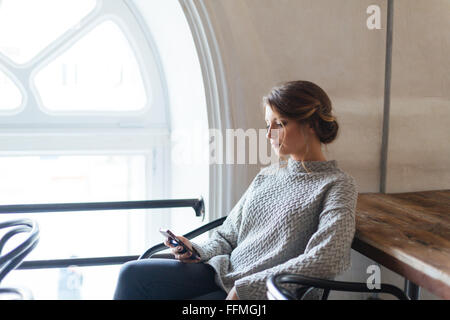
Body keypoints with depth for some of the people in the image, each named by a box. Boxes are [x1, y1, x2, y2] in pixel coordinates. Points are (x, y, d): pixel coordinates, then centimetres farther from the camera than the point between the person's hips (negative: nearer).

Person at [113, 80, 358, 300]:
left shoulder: (338, 185, -5)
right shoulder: (265, 177, 16)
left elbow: (326, 261, -19)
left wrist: (245, 288, -19)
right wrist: (198, 251, -4)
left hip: (264, 293, -6)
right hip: (222, 273, 7)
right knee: (133, 274, -14)